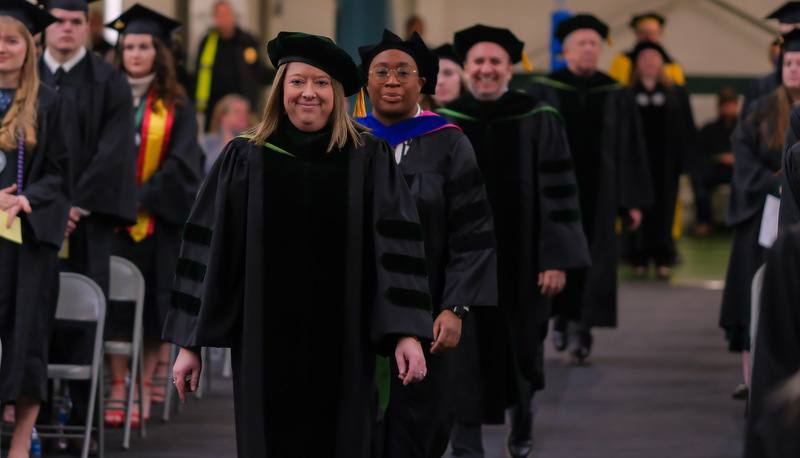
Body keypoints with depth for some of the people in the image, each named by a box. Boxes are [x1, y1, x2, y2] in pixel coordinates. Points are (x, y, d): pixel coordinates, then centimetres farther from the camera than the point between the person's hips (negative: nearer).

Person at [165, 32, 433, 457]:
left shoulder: (368, 159, 3)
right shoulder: (244, 159, 4)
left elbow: (398, 244, -2)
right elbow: (206, 249, 4)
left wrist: (408, 332, -12)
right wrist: (189, 343, 0)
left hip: (343, 351, 0)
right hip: (265, 347, 0)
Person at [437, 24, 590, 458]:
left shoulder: (538, 121, -4)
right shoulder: (445, 124, 1)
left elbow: (557, 192, -5)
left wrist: (555, 259, -10)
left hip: (520, 258, 0)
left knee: (521, 345, 14)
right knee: (465, 353, -3)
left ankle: (523, 411, 43)